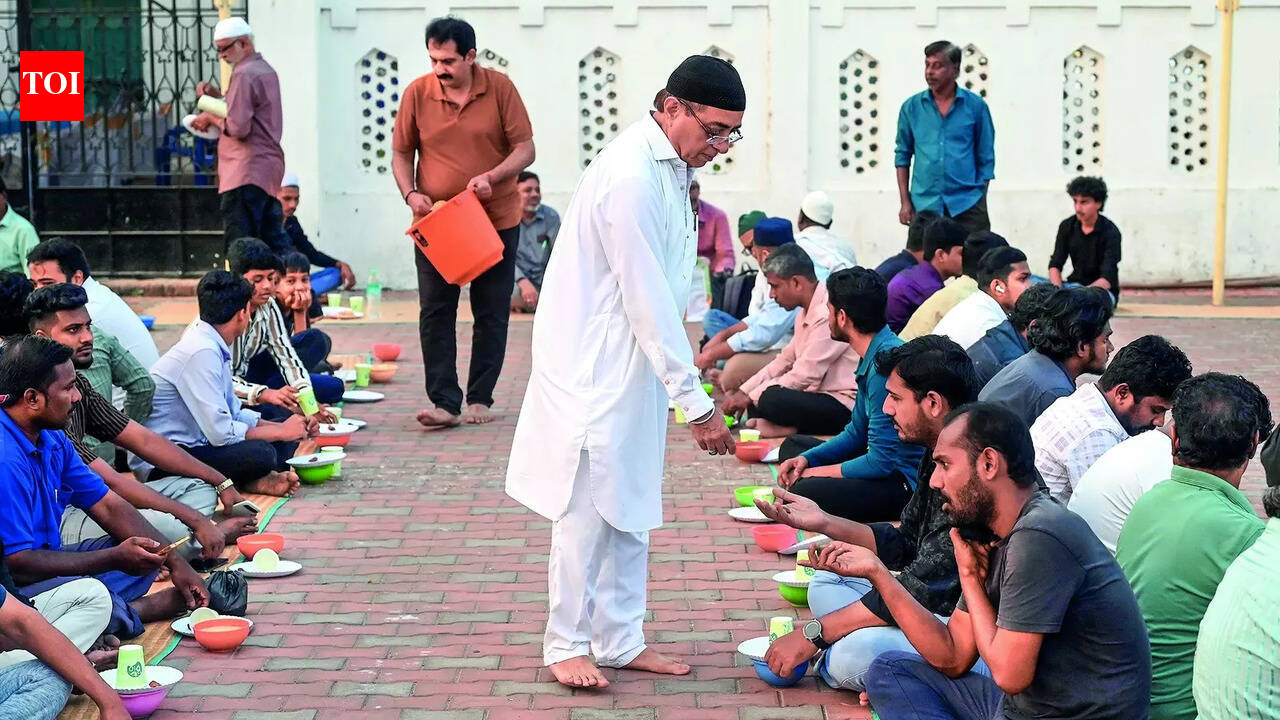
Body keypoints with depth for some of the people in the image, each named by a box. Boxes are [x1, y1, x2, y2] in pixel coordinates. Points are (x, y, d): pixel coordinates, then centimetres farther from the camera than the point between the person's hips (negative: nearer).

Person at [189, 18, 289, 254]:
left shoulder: (244, 74, -11)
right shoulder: (266, 71, 19)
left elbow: (238, 127, -18)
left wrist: (211, 118, -2)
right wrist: (216, 95, 13)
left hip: (247, 171, -10)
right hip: (271, 167, 10)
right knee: (275, 241, 9)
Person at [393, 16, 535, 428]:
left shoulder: (500, 88, -6)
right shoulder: (417, 93, -3)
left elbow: (525, 149, -5)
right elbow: (401, 154, 6)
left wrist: (492, 176, -22)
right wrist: (410, 194, -12)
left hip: (495, 220, 0)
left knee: (492, 314, 6)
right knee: (435, 314, -3)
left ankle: (480, 399, 17)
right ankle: (445, 403, 0)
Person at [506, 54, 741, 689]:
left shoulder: (670, 167, 7)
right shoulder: (630, 177, -24)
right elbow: (649, 302, -23)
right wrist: (697, 403, -20)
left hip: (634, 368, 9)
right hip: (595, 369, -9)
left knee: (631, 511, 13)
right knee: (587, 512, 0)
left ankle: (621, 640, 23)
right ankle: (566, 644, 13)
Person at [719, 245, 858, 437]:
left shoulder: (828, 313, -19)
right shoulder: (807, 313, 14)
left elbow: (804, 376, -20)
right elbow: (786, 360, 21)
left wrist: (750, 397, -9)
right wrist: (743, 392, 11)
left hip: (844, 405, -11)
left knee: (771, 399, -30)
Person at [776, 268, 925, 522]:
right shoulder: (872, 357, 8)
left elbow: (881, 461, -23)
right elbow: (856, 433, 20)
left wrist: (818, 472, -10)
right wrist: (806, 459, 5)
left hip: (908, 482, -11)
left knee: (803, 493, -31)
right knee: (793, 446, 22)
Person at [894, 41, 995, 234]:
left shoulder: (975, 106, 3)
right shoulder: (911, 107, 6)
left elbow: (986, 158, 7)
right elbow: (902, 155, 12)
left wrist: (980, 202, 2)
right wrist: (905, 202, 5)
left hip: (967, 205, -1)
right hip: (924, 205, 1)